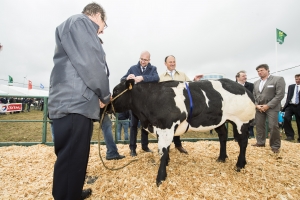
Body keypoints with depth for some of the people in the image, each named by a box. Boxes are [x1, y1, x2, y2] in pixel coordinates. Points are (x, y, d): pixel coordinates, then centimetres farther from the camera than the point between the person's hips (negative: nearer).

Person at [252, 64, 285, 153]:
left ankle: (275, 146, 7)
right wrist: (256, 105, -3)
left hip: (272, 107, -5)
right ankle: (260, 142, 20)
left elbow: (280, 95, -11)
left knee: (273, 127, -7)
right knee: (259, 125, 7)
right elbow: (253, 95, 14)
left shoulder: (278, 79, -4)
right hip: (259, 107, 5)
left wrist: (268, 105, -15)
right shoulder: (256, 82, 14)